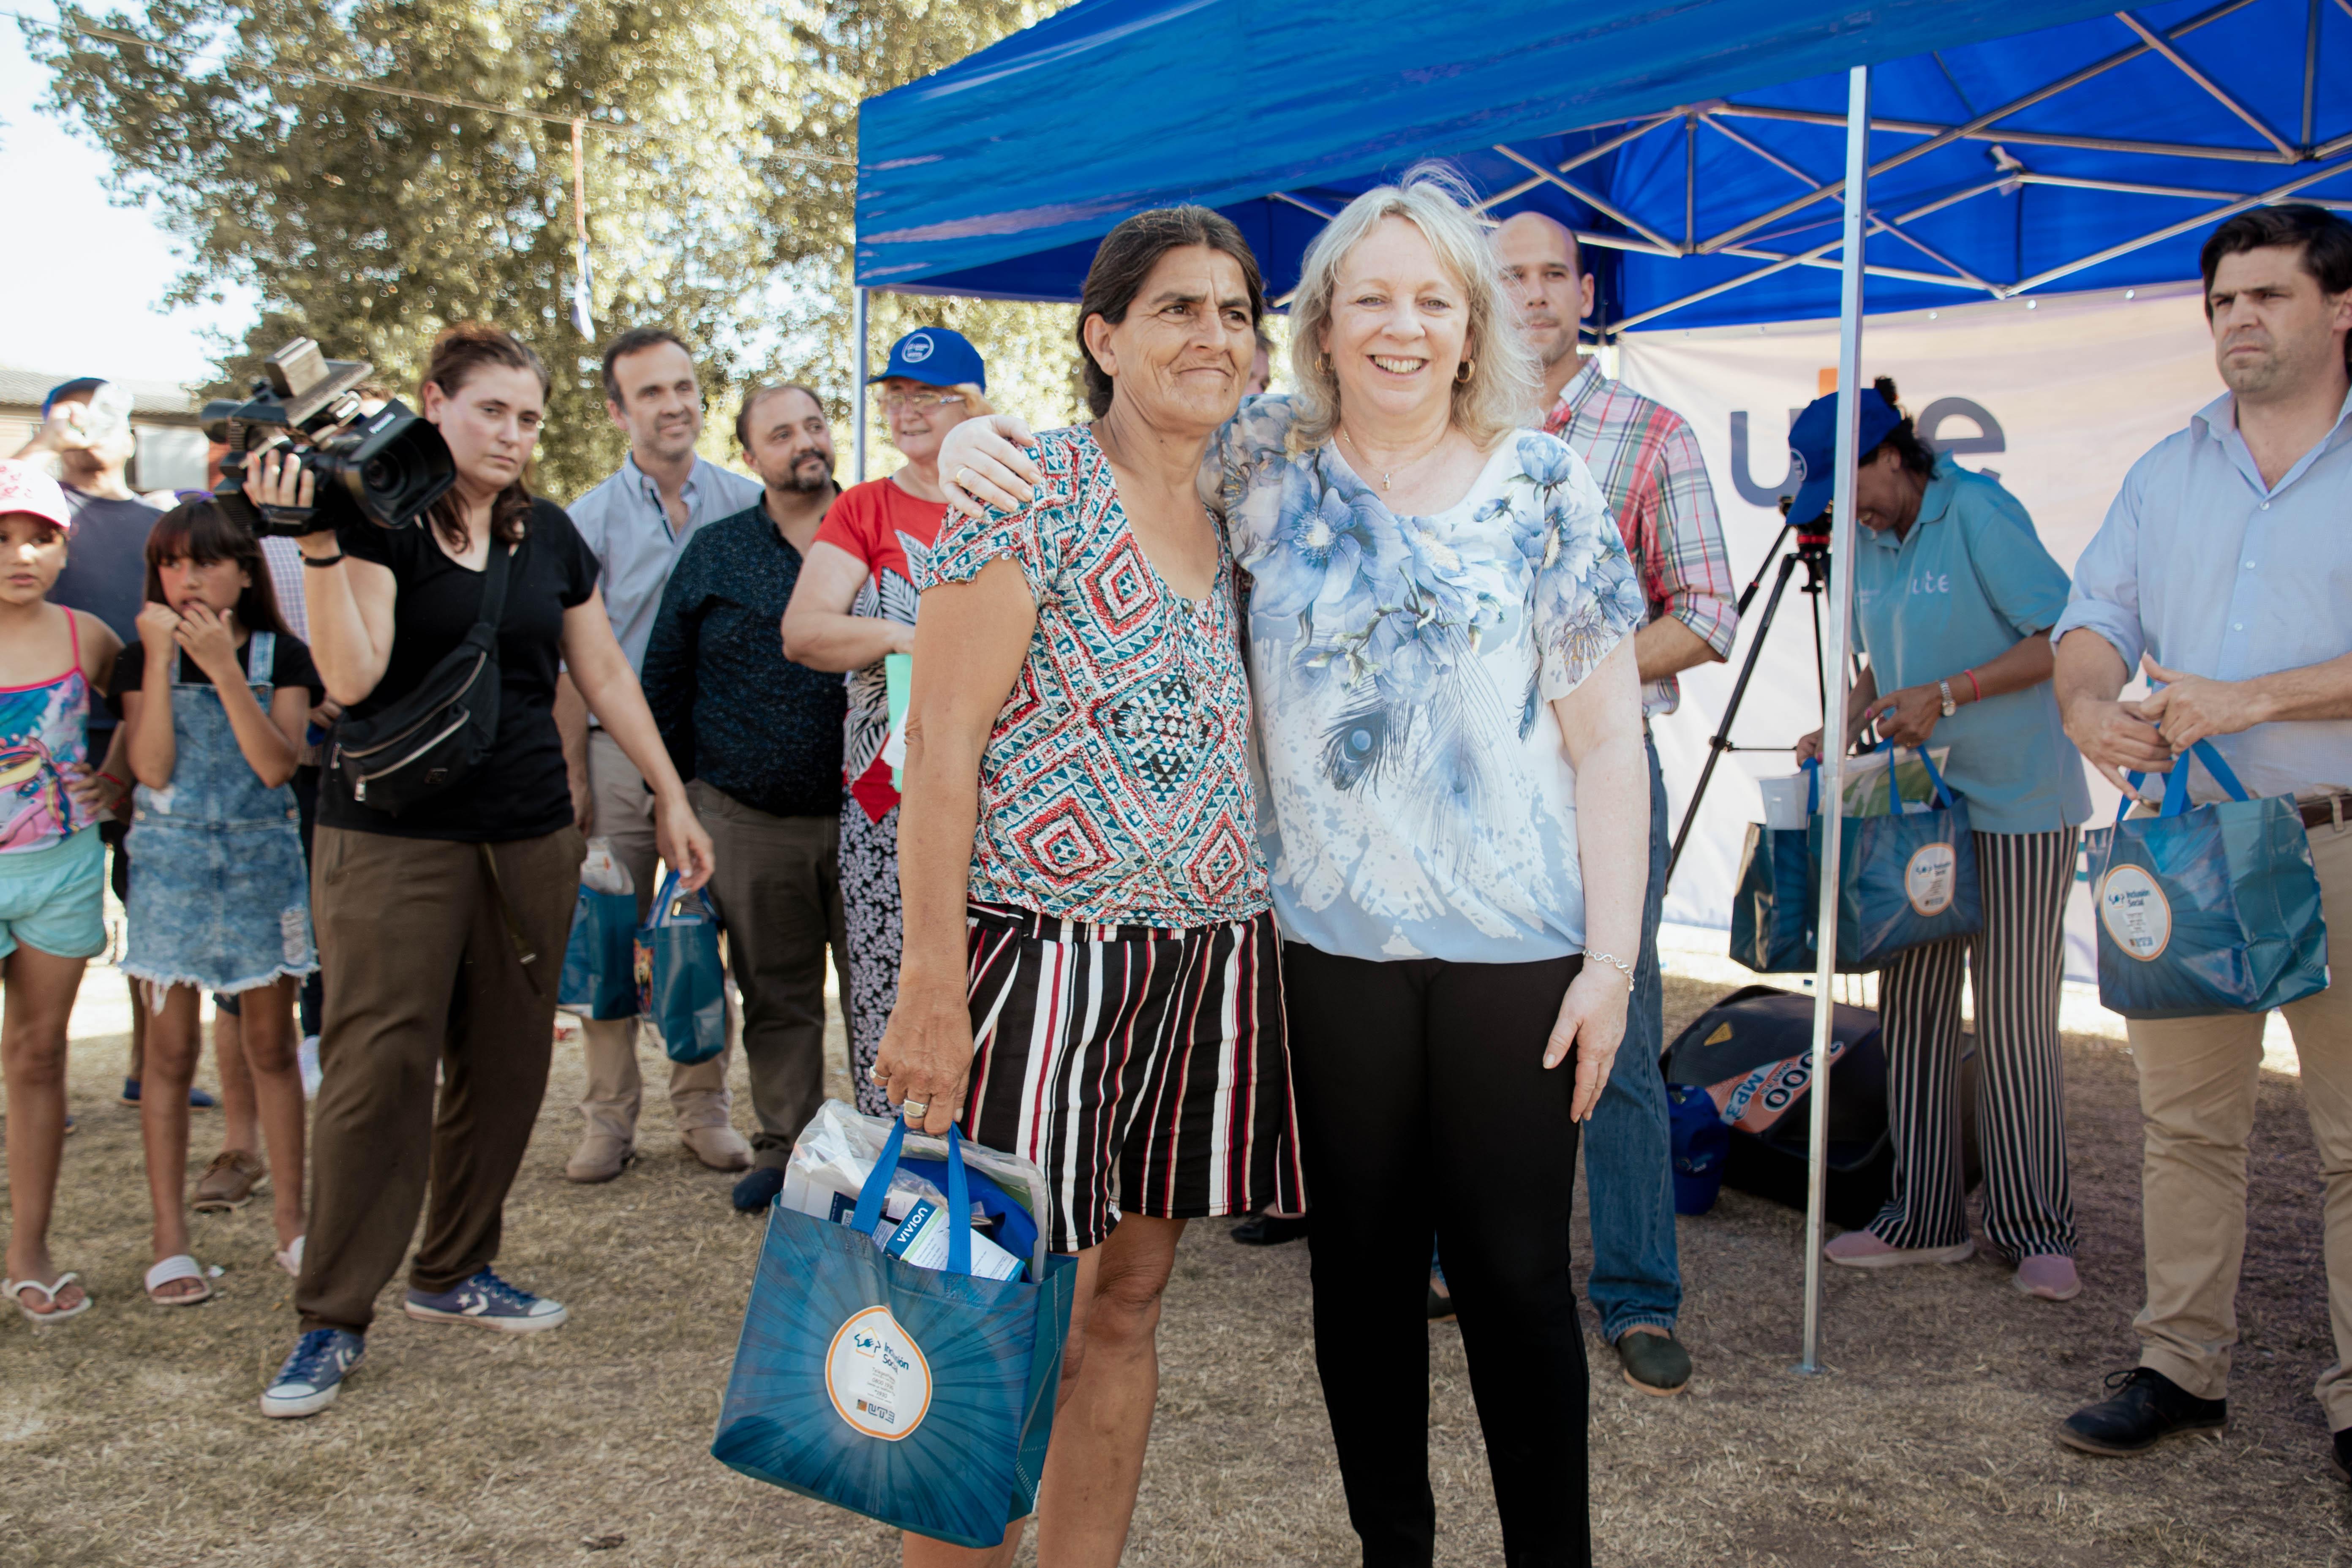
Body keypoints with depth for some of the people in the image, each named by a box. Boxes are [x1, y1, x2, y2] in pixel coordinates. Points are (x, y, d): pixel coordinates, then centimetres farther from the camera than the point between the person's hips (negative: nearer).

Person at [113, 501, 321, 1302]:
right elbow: (152, 768, -12)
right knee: (171, 1050, 2)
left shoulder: (280, 655, 0)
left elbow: (277, 764, -14)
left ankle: (291, 1222, 17)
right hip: (171, 860, 0)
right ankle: (170, 1241, 9)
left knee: (271, 1046, 7)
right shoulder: (142, 659, 1)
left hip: (263, 859, 0)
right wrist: (160, 660, -15)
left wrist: (223, 667, -20)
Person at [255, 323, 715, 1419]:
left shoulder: (550, 536, 11)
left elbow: (604, 677, 15)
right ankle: (332, 1318, 5)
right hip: (395, 835, -5)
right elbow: (350, 678, -16)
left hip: (530, 837, 5)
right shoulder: (380, 518, -5)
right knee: (378, 1068, -7)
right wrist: (318, 548, -26)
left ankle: (454, 1273, 25)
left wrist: (671, 795, 14)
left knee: (506, 1063, 8)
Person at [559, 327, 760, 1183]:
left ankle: (702, 1106, 16)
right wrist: (572, 774, -3)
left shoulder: (745, 504, 4)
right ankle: (609, 1114, 12)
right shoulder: (591, 519, 3)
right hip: (620, 748, 0)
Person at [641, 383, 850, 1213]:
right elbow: (665, 677, 12)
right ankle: (783, 1145, 22)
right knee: (775, 995, 10)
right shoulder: (715, 553, 7)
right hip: (750, 822, 1)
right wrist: (680, 789, 9)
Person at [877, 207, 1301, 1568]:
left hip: (1207, 958, 6)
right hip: (1041, 944, -6)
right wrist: (933, 983, -16)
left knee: (1128, 1305, 12)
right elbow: (944, 743, -11)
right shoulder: (1032, 491, -7)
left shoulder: (1238, 525, 13)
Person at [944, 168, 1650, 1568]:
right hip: (1329, 935, 2)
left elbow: (1606, 739, -1)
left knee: (1516, 1270, 5)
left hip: (1512, 945, -1)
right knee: (1362, 1265, 12)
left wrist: (1612, 954, -6)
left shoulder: (1541, 483, 1)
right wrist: (982, 438, -9)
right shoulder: (1268, 465, 4)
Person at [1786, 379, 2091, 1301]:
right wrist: (1844, 728, 3)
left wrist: (1947, 695, -20)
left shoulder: (1979, 515, -12)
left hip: (2019, 806, -7)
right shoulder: (1867, 542, 10)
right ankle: (1924, 1220, 16)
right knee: (1912, 1011, 6)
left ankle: (2037, 1233, 12)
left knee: (2015, 1021, -2)